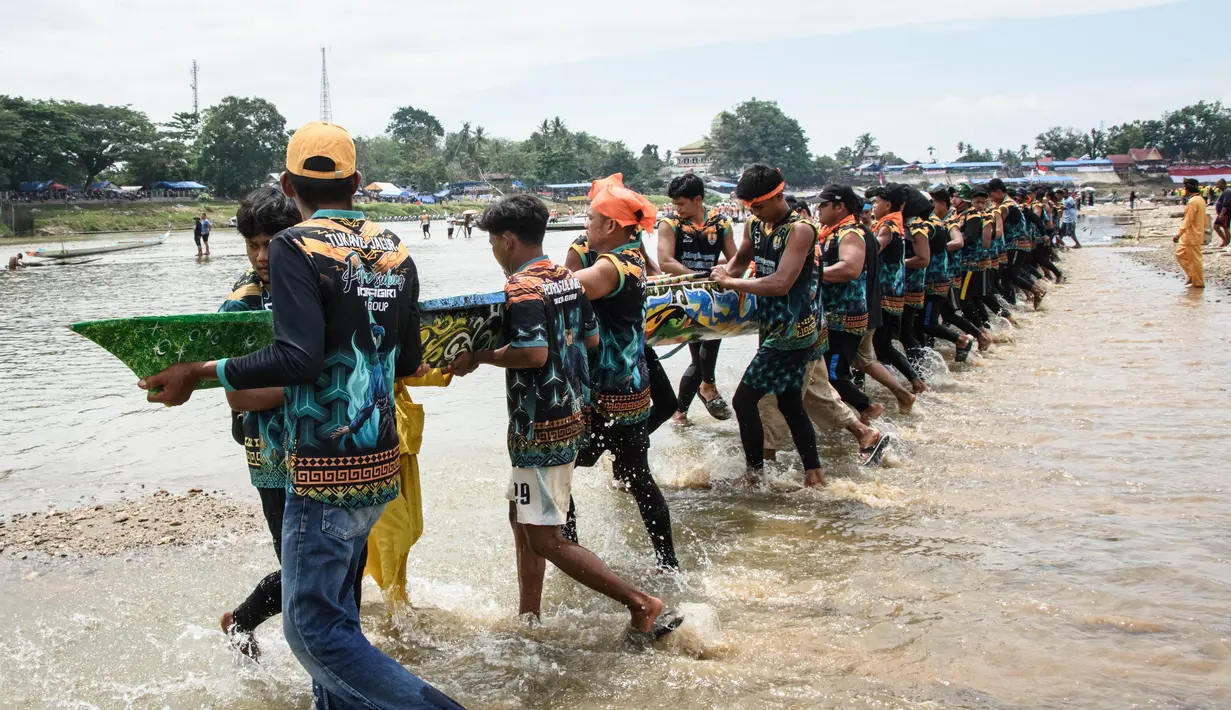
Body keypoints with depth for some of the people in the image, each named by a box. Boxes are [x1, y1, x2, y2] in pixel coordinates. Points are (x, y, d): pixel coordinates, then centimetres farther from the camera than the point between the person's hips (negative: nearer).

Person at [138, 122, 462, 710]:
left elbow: (299, 357, -23)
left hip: (325, 469, -7)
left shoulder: (295, 246, -12)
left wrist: (200, 372, -14)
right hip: (381, 461, 8)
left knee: (313, 628, 0)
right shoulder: (394, 250, 7)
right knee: (334, 605, 21)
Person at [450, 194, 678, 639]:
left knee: (545, 539, -4)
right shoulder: (569, 279, 8)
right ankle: (529, 615, 30)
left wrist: (478, 357, -16)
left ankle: (640, 604, -4)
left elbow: (533, 353, -29)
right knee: (522, 516, 21)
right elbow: (592, 338, 14)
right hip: (570, 414, 10)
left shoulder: (522, 288, -18)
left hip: (540, 427, -10)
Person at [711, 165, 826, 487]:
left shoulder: (800, 230, -18)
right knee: (790, 403, 15)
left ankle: (754, 473, 4)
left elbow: (780, 283, -27)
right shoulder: (755, 225, 6)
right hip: (774, 328, 9)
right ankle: (814, 473, 23)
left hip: (794, 331, -9)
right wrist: (724, 275, 5)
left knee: (744, 399, -7)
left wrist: (731, 282, -19)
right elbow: (740, 261, 25)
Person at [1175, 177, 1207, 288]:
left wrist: (1179, 234, -22)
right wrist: (1203, 231, 25)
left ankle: (1199, 283, 8)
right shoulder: (1200, 200, 11)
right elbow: (1204, 218, 17)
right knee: (1180, 254, 16)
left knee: (1194, 259, 0)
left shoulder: (1193, 201, -20)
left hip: (1192, 236, -10)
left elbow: (1188, 221, -23)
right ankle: (1192, 276, 19)